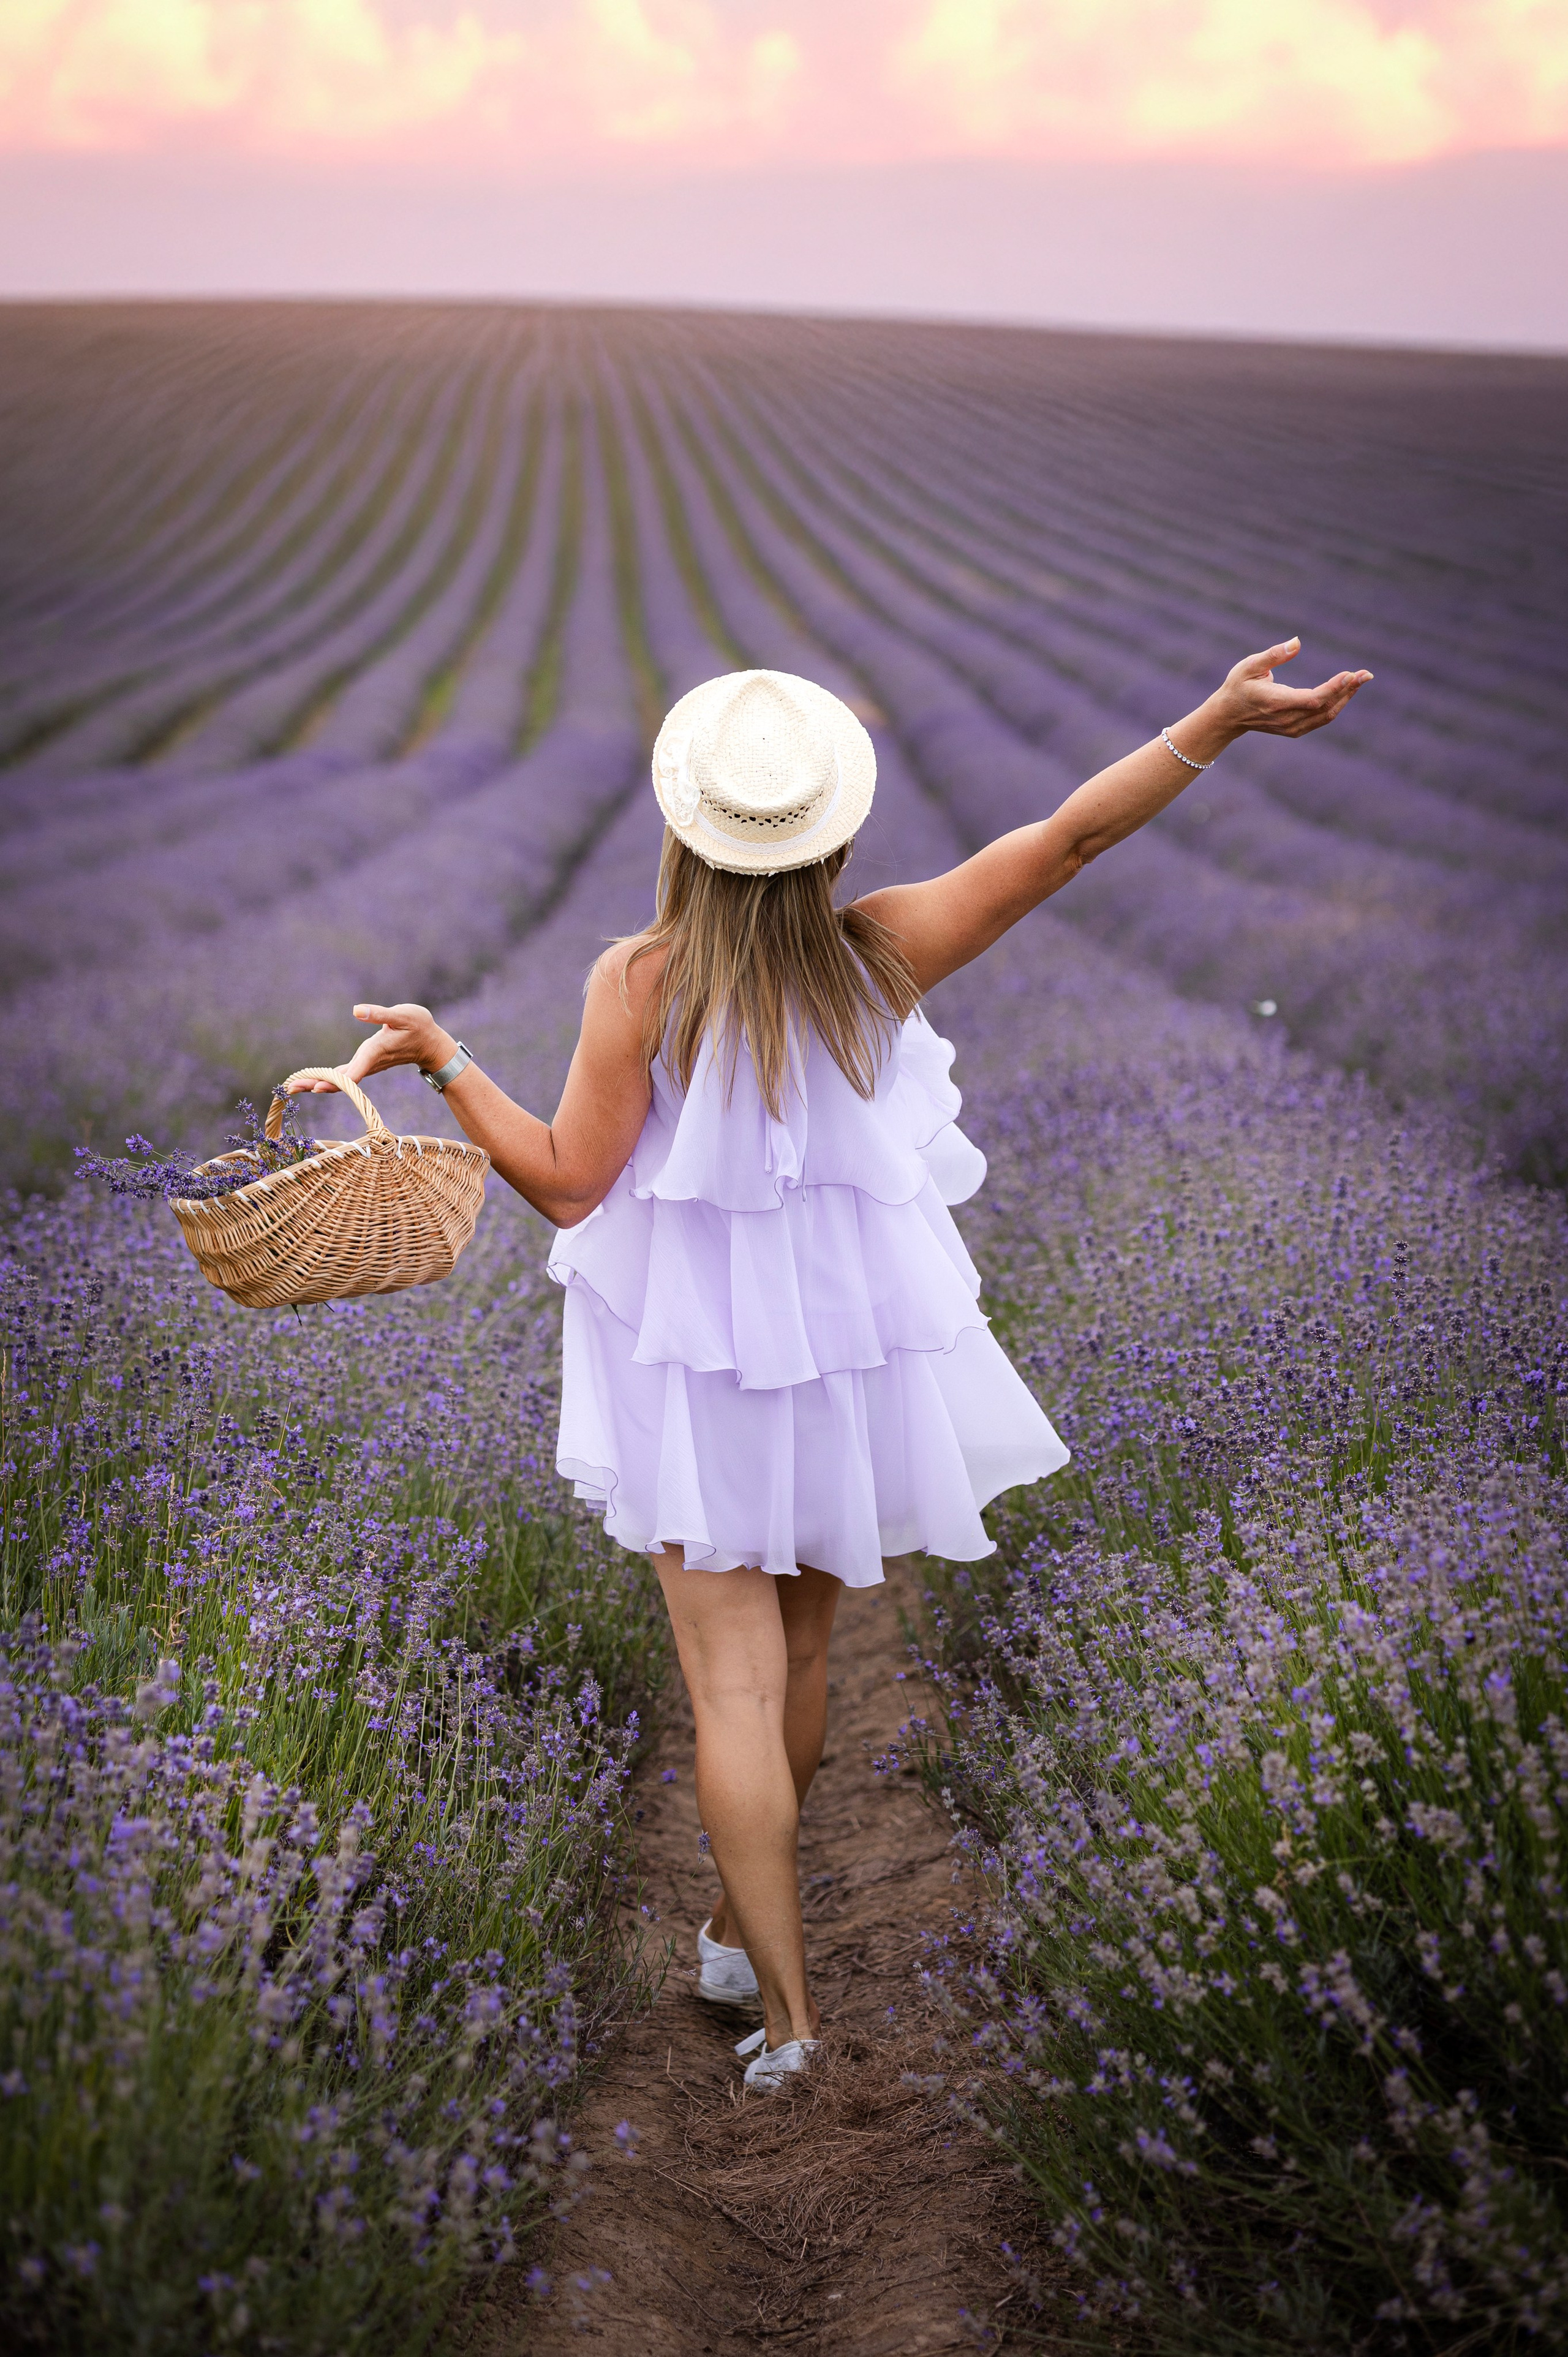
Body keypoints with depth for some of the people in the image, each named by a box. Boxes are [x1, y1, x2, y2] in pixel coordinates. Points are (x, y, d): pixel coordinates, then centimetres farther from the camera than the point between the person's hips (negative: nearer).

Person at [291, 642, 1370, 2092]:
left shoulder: (640, 984, -18)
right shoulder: (881, 954, -12)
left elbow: (567, 1184, -14)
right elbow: (1071, 836, -13)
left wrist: (441, 1057, -7)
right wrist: (1215, 724, -12)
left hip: (696, 1368, -2)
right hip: (851, 1350, 3)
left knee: (732, 1682, 3)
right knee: (800, 1655, 20)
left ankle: (786, 2009, 2)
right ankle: (744, 1929, 36)